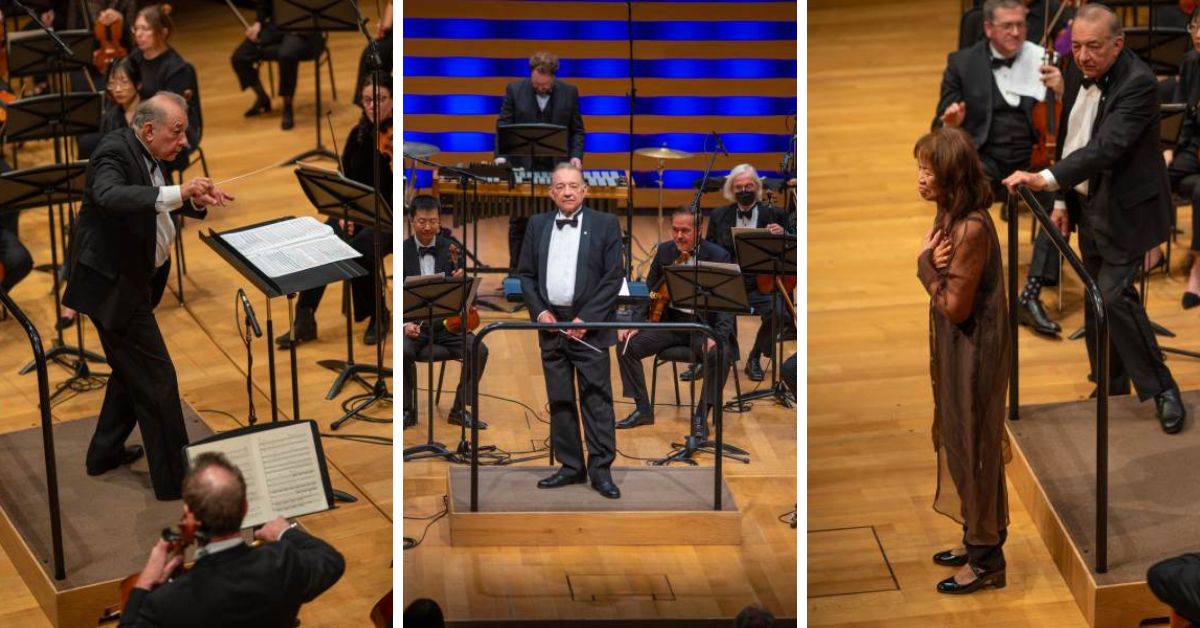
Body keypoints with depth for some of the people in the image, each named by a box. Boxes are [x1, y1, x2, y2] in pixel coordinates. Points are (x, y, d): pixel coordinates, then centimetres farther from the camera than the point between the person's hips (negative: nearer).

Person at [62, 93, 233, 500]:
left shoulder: (147, 155, 6)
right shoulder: (115, 152, -22)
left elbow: (159, 204, 17)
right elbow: (109, 196, -42)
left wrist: (195, 200, -4)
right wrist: (177, 192, -48)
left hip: (133, 279, 10)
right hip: (112, 283, -10)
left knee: (132, 370, 24)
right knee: (156, 378, -5)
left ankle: (106, 452, 39)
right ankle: (175, 478, 2)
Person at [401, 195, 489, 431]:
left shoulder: (452, 249, 4)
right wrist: (406, 323, -20)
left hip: (446, 323, 2)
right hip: (412, 323, -2)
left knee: (479, 350, -23)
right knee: (404, 350, -33)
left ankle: (460, 409, -6)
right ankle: (407, 409, -12)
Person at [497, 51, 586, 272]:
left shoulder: (569, 92, 0)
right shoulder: (515, 90, -2)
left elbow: (577, 130, 6)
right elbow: (503, 126, -3)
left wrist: (576, 156, -10)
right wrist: (501, 156, -18)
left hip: (556, 168, 0)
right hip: (522, 168, 0)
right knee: (519, 223, 6)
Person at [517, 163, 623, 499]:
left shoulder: (605, 224, 0)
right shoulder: (537, 225, 11)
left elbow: (614, 277, -5)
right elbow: (526, 274, 13)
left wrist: (586, 318, -12)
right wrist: (539, 311, -3)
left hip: (588, 324, -4)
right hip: (550, 322, 4)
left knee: (596, 399, -4)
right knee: (559, 400, 7)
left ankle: (601, 469, -1)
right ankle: (571, 466, 14)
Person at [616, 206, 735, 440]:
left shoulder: (718, 256, -9)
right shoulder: (664, 251, 4)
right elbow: (649, 291, 10)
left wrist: (718, 336, -27)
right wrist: (635, 323, -6)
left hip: (704, 324, -4)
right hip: (670, 322, 4)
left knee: (720, 355, -34)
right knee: (626, 344, -14)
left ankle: (701, 415, -15)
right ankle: (642, 409, -2)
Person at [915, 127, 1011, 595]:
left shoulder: (970, 229, -25)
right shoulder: (951, 218, 5)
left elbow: (955, 306, -23)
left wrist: (926, 263, -13)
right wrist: (931, 260, -10)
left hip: (972, 353, -10)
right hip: (956, 350, 10)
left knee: (973, 446, 1)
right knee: (960, 443, 19)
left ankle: (986, 558, 14)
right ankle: (978, 540, 33)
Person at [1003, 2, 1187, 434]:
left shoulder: (1138, 84, -23)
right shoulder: (1078, 76, 2)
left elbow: (1106, 147, -34)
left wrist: (1047, 179, -43)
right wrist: (1062, 200, 12)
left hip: (1124, 211, -8)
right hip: (1089, 205, 8)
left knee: (1114, 295, -15)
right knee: (1096, 299, 14)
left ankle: (1161, 389, -1)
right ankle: (1112, 387, 28)